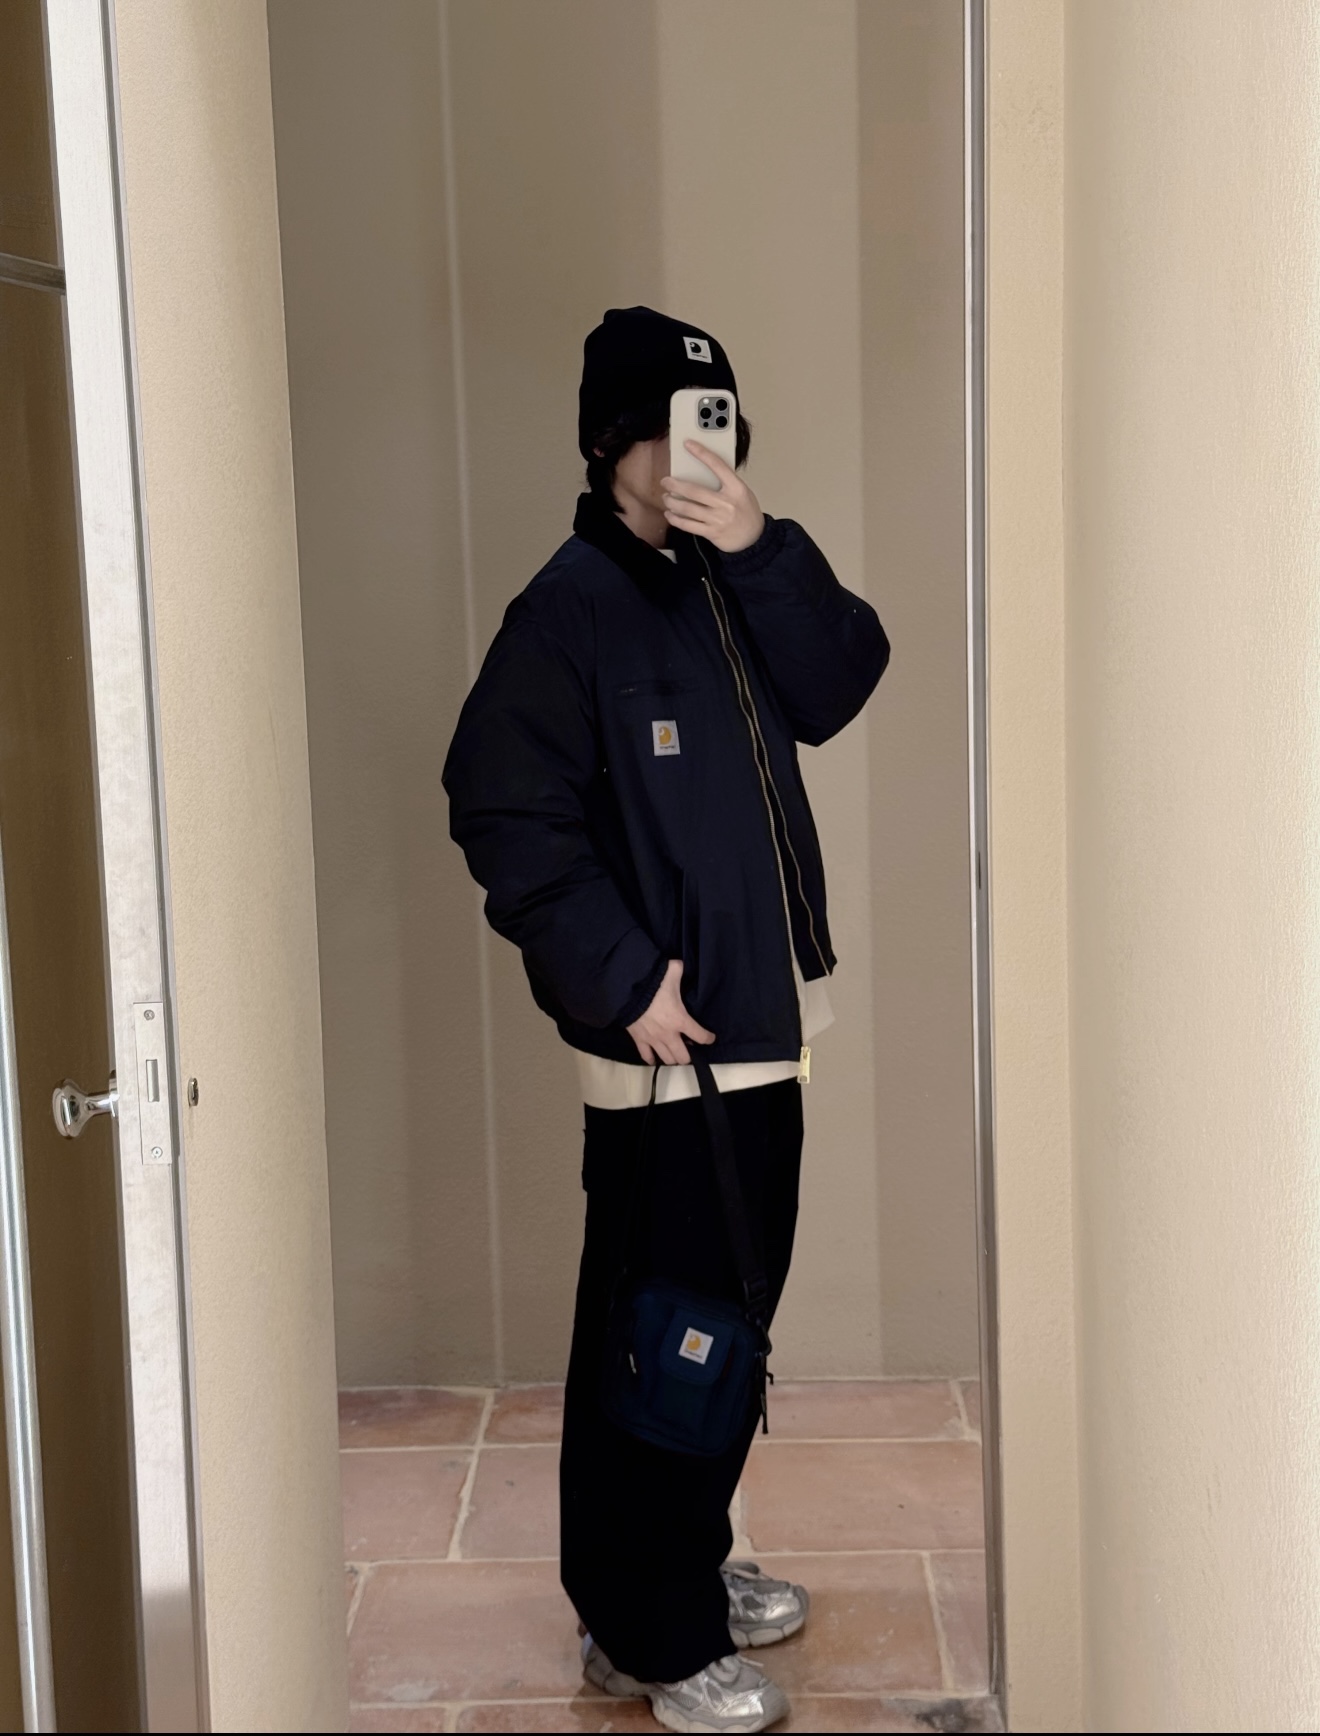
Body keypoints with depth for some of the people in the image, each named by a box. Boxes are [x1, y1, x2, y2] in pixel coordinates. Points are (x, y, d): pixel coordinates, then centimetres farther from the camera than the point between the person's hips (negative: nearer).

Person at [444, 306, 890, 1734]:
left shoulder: (733, 583, 12)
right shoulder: (571, 607, -11)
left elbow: (840, 682, -3)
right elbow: (506, 811, -16)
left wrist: (761, 549, -14)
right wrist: (621, 977, -18)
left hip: (764, 1023, 8)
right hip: (664, 1040, -8)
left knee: (733, 1309, 18)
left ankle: (688, 1566, 35)